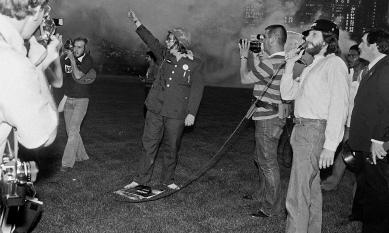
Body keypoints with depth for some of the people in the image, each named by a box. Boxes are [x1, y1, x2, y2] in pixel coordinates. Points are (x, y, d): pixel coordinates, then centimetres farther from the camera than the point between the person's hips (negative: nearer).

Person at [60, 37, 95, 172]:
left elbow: (78, 76, -23)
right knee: (70, 130, 10)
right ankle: (81, 156, 27)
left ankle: (67, 162, -11)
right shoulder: (66, 57, 3)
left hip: (81, 100, -5)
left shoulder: (87, 59, -11)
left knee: (73, 130, -13)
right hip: (68, 99, 5)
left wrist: (73, 59, -21)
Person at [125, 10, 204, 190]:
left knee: (173, 148, 7)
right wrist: (136, 22, 12)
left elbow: (197, 90, -6)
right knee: (149, 144, 8)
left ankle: (168, 180, 25)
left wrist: (191, 113, -11)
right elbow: (151, 41, 14)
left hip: (176, 114, -4)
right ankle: (142, 178, 19)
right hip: (155, 109, 4)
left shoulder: (192, 64, -7)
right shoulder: (165, 55, 5)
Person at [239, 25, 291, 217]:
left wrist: (244, 56, 2)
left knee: (268, 163, -2)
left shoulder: (271, 62, -21)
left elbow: (245, 79, -11)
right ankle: (263, 196, 33)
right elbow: (258, 73, 20)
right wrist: (254, 55, 15)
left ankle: (272, 208, 7)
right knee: (262, 159, 20)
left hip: (269, 118, -10)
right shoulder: (283, 61, 11)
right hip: (271, 116, 10)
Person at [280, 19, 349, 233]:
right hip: (302, 129, 9)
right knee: (311, 189, 19)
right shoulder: (312, 66, 18)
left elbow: (339, 107, -18)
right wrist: (290, 64, 8)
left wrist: (330, 146, -22)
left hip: (315, 131, -9)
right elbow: (287, 94, 19)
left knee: (297, 195, -9)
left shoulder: (334, 64, -10)